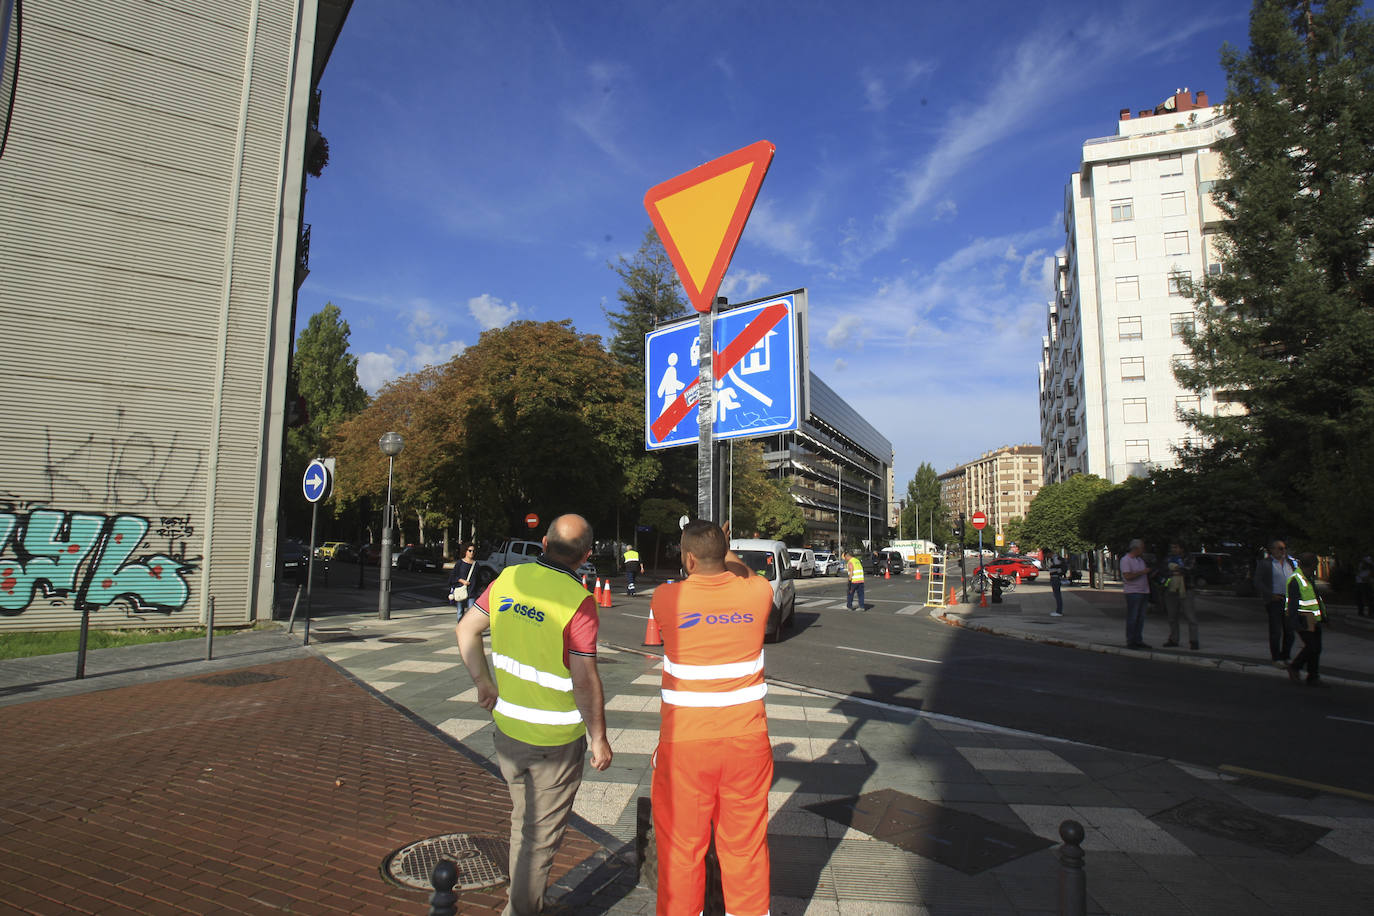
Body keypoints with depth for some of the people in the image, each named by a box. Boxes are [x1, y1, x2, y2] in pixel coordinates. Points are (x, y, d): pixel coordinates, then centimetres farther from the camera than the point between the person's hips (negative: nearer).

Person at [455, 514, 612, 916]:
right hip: (556, 738, -6)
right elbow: (584, 680, -22)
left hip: (507, 727, 6)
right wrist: (599, 738, -10)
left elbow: (467, 628, 5)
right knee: (542, 832, 13)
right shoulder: (578, 600, -23)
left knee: (522, 820, 27)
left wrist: (484, 683, 15)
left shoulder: (509, 578, -5)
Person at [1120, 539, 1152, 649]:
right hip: (1132, 592, -8)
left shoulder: (1141, 559, 16)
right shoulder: (1125, 560, -10)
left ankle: (1138, 640, 17)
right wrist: (1142, 572, -16)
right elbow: (1127, 576, -20)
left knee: (1141, 618, 10)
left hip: (1144, 591, 8)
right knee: (1132, 618, -5)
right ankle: (1130, 642, -1)